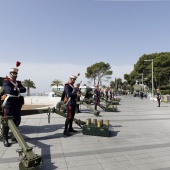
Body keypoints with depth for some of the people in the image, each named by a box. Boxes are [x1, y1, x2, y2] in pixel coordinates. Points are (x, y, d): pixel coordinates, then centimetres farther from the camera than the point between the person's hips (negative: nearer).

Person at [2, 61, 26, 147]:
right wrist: (18, 91, -10)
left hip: (17, 104, 6)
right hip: (9, 104, -6)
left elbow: (24, 89, -1)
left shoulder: (18, 82, 16)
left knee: (17, 121, 10)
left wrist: (17, 89, -16)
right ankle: (5, 139, 12)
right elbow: (9, 90, -22)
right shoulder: (6, 81, -4)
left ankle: (14, 136, 26)